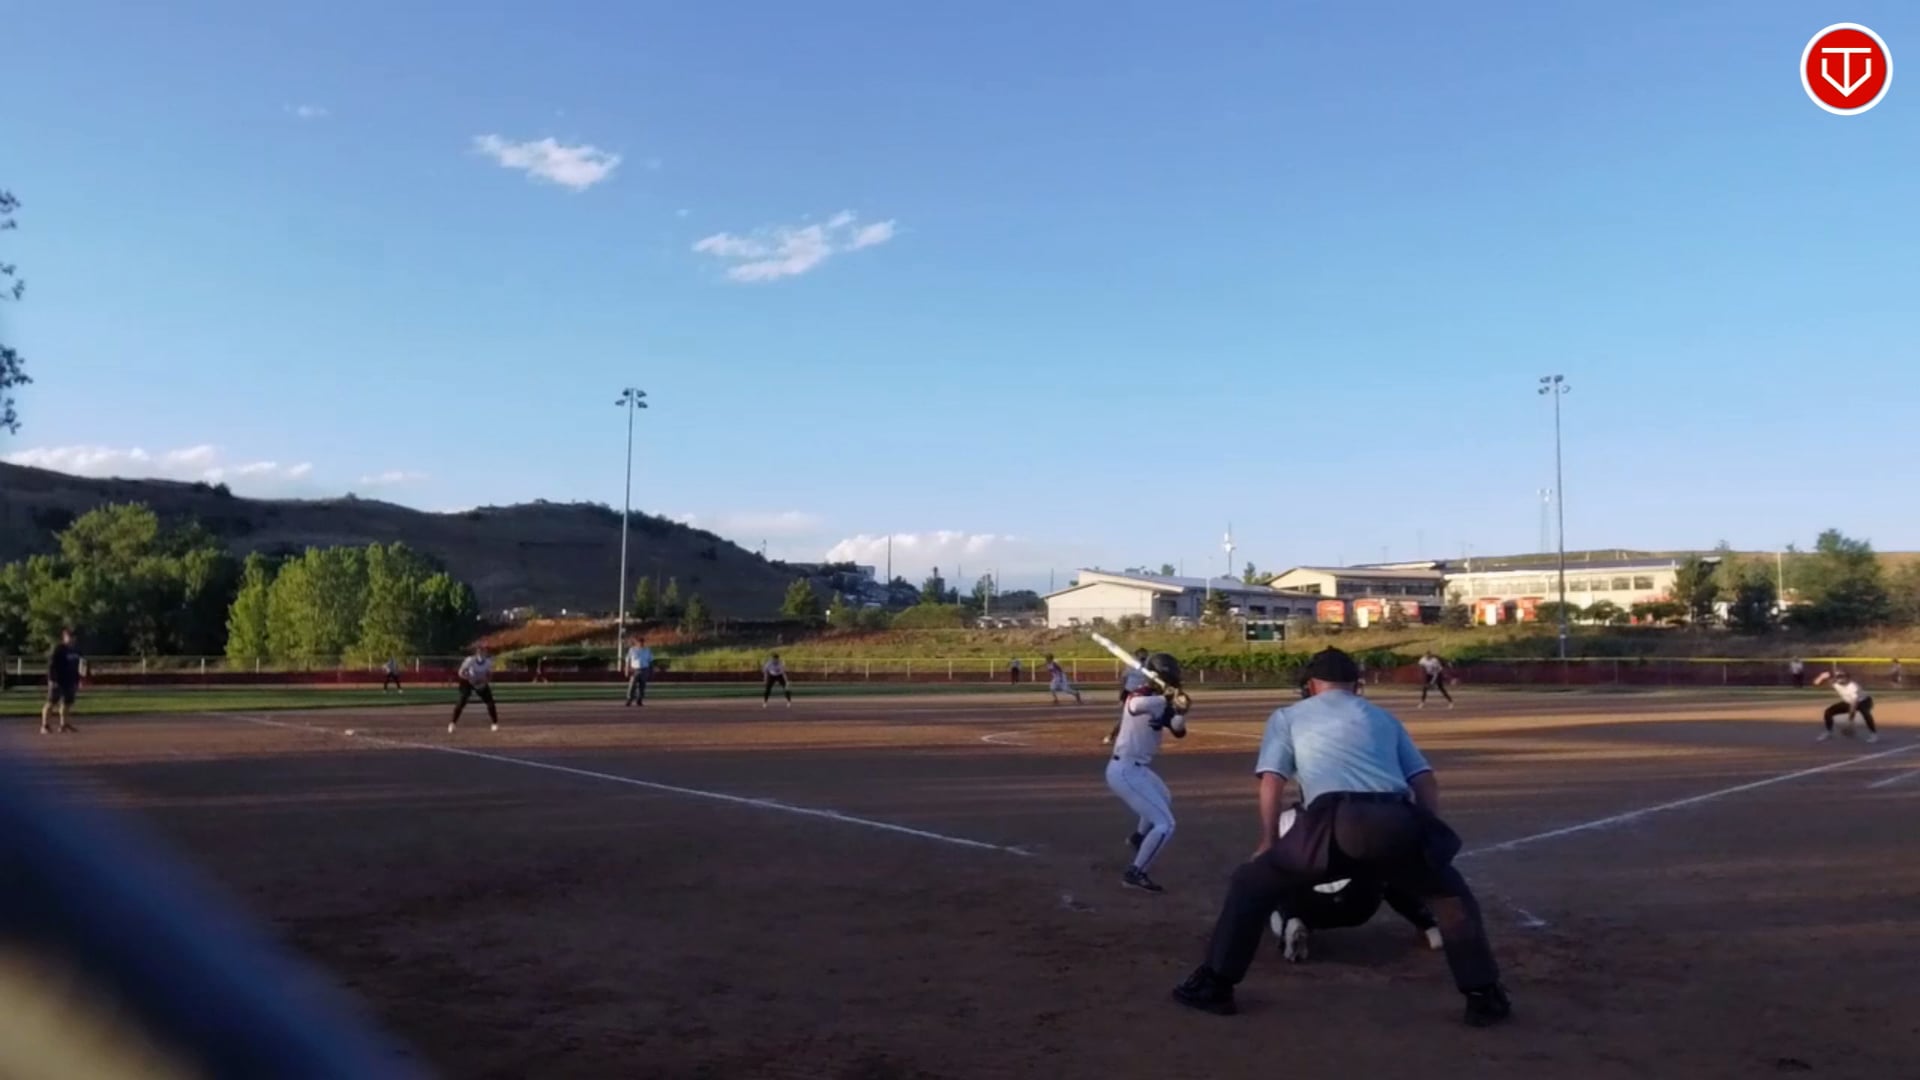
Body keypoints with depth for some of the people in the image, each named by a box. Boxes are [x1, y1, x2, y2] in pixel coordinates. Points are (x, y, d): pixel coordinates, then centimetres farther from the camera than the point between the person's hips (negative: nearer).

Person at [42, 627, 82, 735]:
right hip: (58, 681, -7)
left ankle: (64, 725, 17)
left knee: (67, 703, 10)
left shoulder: (75, 651, 12)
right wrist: (52, 680, -20)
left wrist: (77, 681, 17)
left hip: (70, 681, 7)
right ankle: (45, 726, -3)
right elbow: (51, 665, -15)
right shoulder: (58, 649, -10)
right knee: (51, 703, -6)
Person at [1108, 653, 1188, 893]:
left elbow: (1178, 730, -1)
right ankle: (1135, 874, -5)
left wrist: (1181, 710, -20)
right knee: (1165, 825, -13)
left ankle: (1138, 837, 60)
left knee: (1164, 802, 37)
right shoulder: (1140, 695, -19)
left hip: (1138, 768, 10)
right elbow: (1136, 706, -45)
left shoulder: (1159, 701, 7)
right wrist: (1166, 699, -42)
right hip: (1125, 771, -10)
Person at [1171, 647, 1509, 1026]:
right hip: (1396, 821, 2)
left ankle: (1214, 985, 14)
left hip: (1335, 820, -2)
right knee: (1451, 895, 29)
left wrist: (1268, 843, 22)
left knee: (1252, 883, 17)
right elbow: (1425, 782, 24)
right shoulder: (1383, 716, 32)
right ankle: (1485, 996, 23)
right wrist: (1426, 840, 27)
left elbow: (1271, 783, 15)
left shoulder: (1287, 716, 25)